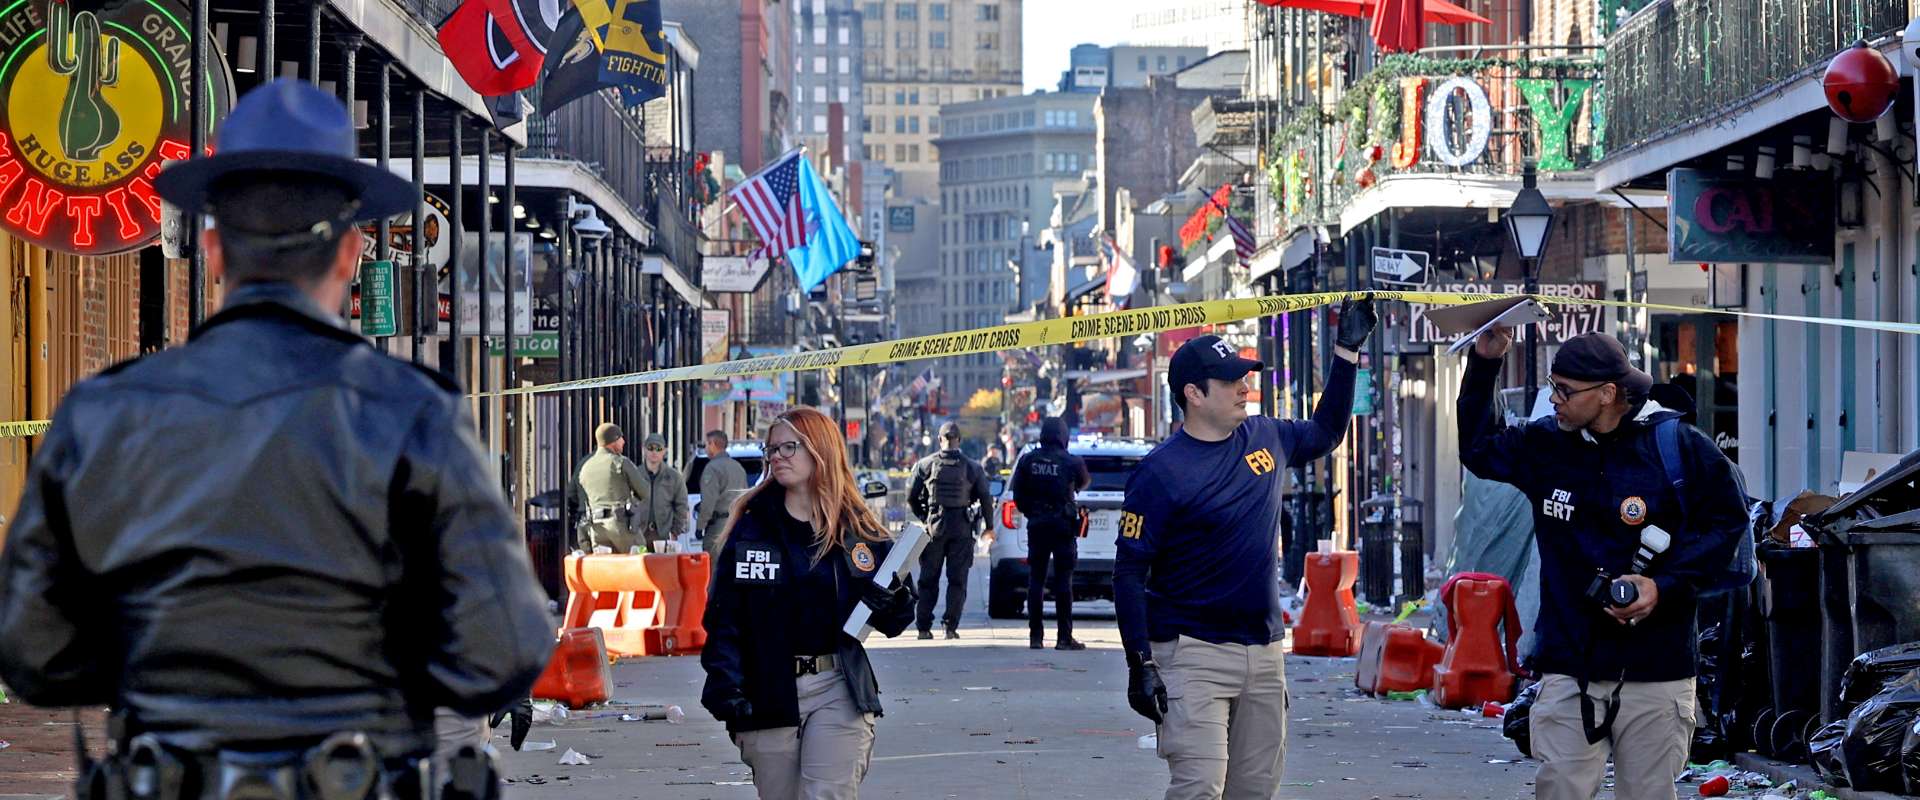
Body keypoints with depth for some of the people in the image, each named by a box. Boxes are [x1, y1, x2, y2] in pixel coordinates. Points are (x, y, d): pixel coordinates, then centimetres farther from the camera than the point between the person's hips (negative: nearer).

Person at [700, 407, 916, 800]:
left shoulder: (861, 531, 4)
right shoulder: (751, 527, 2)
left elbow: (894, 623, 10)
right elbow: (724, 616, -3)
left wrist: (890, 603, -14)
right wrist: (724, 683, -16)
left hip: (838, 692, -1)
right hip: (768, 693, 1)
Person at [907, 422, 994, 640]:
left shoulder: (926, 465, -1)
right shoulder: (973, 468, -1)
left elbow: (911, 495, 2)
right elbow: (986, 498, 2)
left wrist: (922, 517, 17)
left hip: (934, 525, 0)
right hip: (962, 528, 0)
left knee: (928, 579, 8)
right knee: (957, 579, 4)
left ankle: (923, 627, 7)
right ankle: (951, 627, -2)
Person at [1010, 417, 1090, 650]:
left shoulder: (1027, 461, 0)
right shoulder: (1071, 462, -6)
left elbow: (1018, 497, 3)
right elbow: (1084, 483, 14)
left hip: (1036, 526, 2)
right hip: (1063, 526, -2)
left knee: (1035, 580, 6)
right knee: (1063, 581, -1)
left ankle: (1036, 635, 5)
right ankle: (1064, 637, -4)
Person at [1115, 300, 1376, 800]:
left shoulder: (1266, 438, 9)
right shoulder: (1162, 472, -11)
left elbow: (1324, 434, 31)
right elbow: (1129, 573, -11)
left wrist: (1347, 351, 25)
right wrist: (1139, 665, -16)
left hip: (1265, 651, 7)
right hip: (1193, 652, -6)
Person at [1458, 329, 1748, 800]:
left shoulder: (1676, 446, -5)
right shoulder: (1546, 446, 7)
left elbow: (1726, 522, 1)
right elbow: (1479, 450, 24)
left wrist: (1665, 586, -11)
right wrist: (1483, 365, 12)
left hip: (1655, 672, -3)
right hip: (1569, 668, 3)